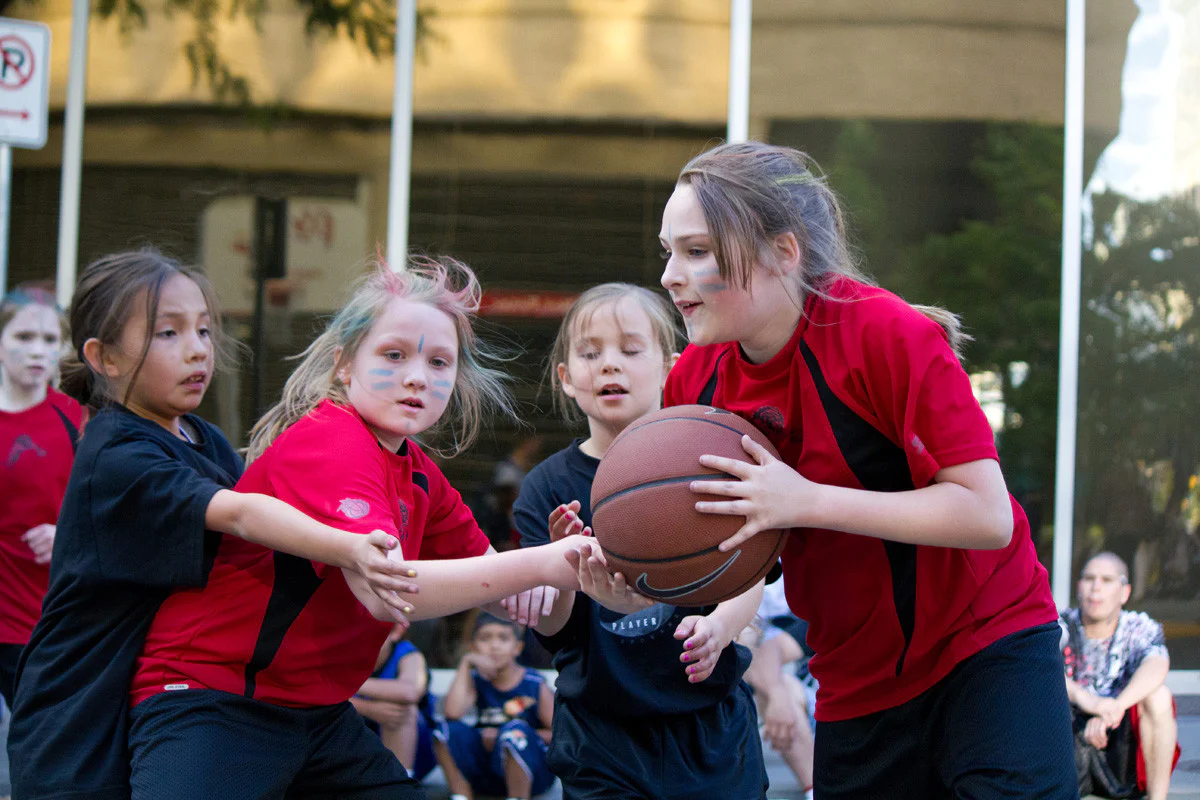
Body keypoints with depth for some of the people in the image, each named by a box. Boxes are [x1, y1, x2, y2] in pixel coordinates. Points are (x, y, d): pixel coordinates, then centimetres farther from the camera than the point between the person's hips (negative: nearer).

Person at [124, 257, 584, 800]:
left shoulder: (417, 474, 10)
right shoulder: (329, 442, -19)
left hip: (317, 711, 9)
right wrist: (541, 564, -38)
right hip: (211, 703, -9)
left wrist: (516, 583, -9)